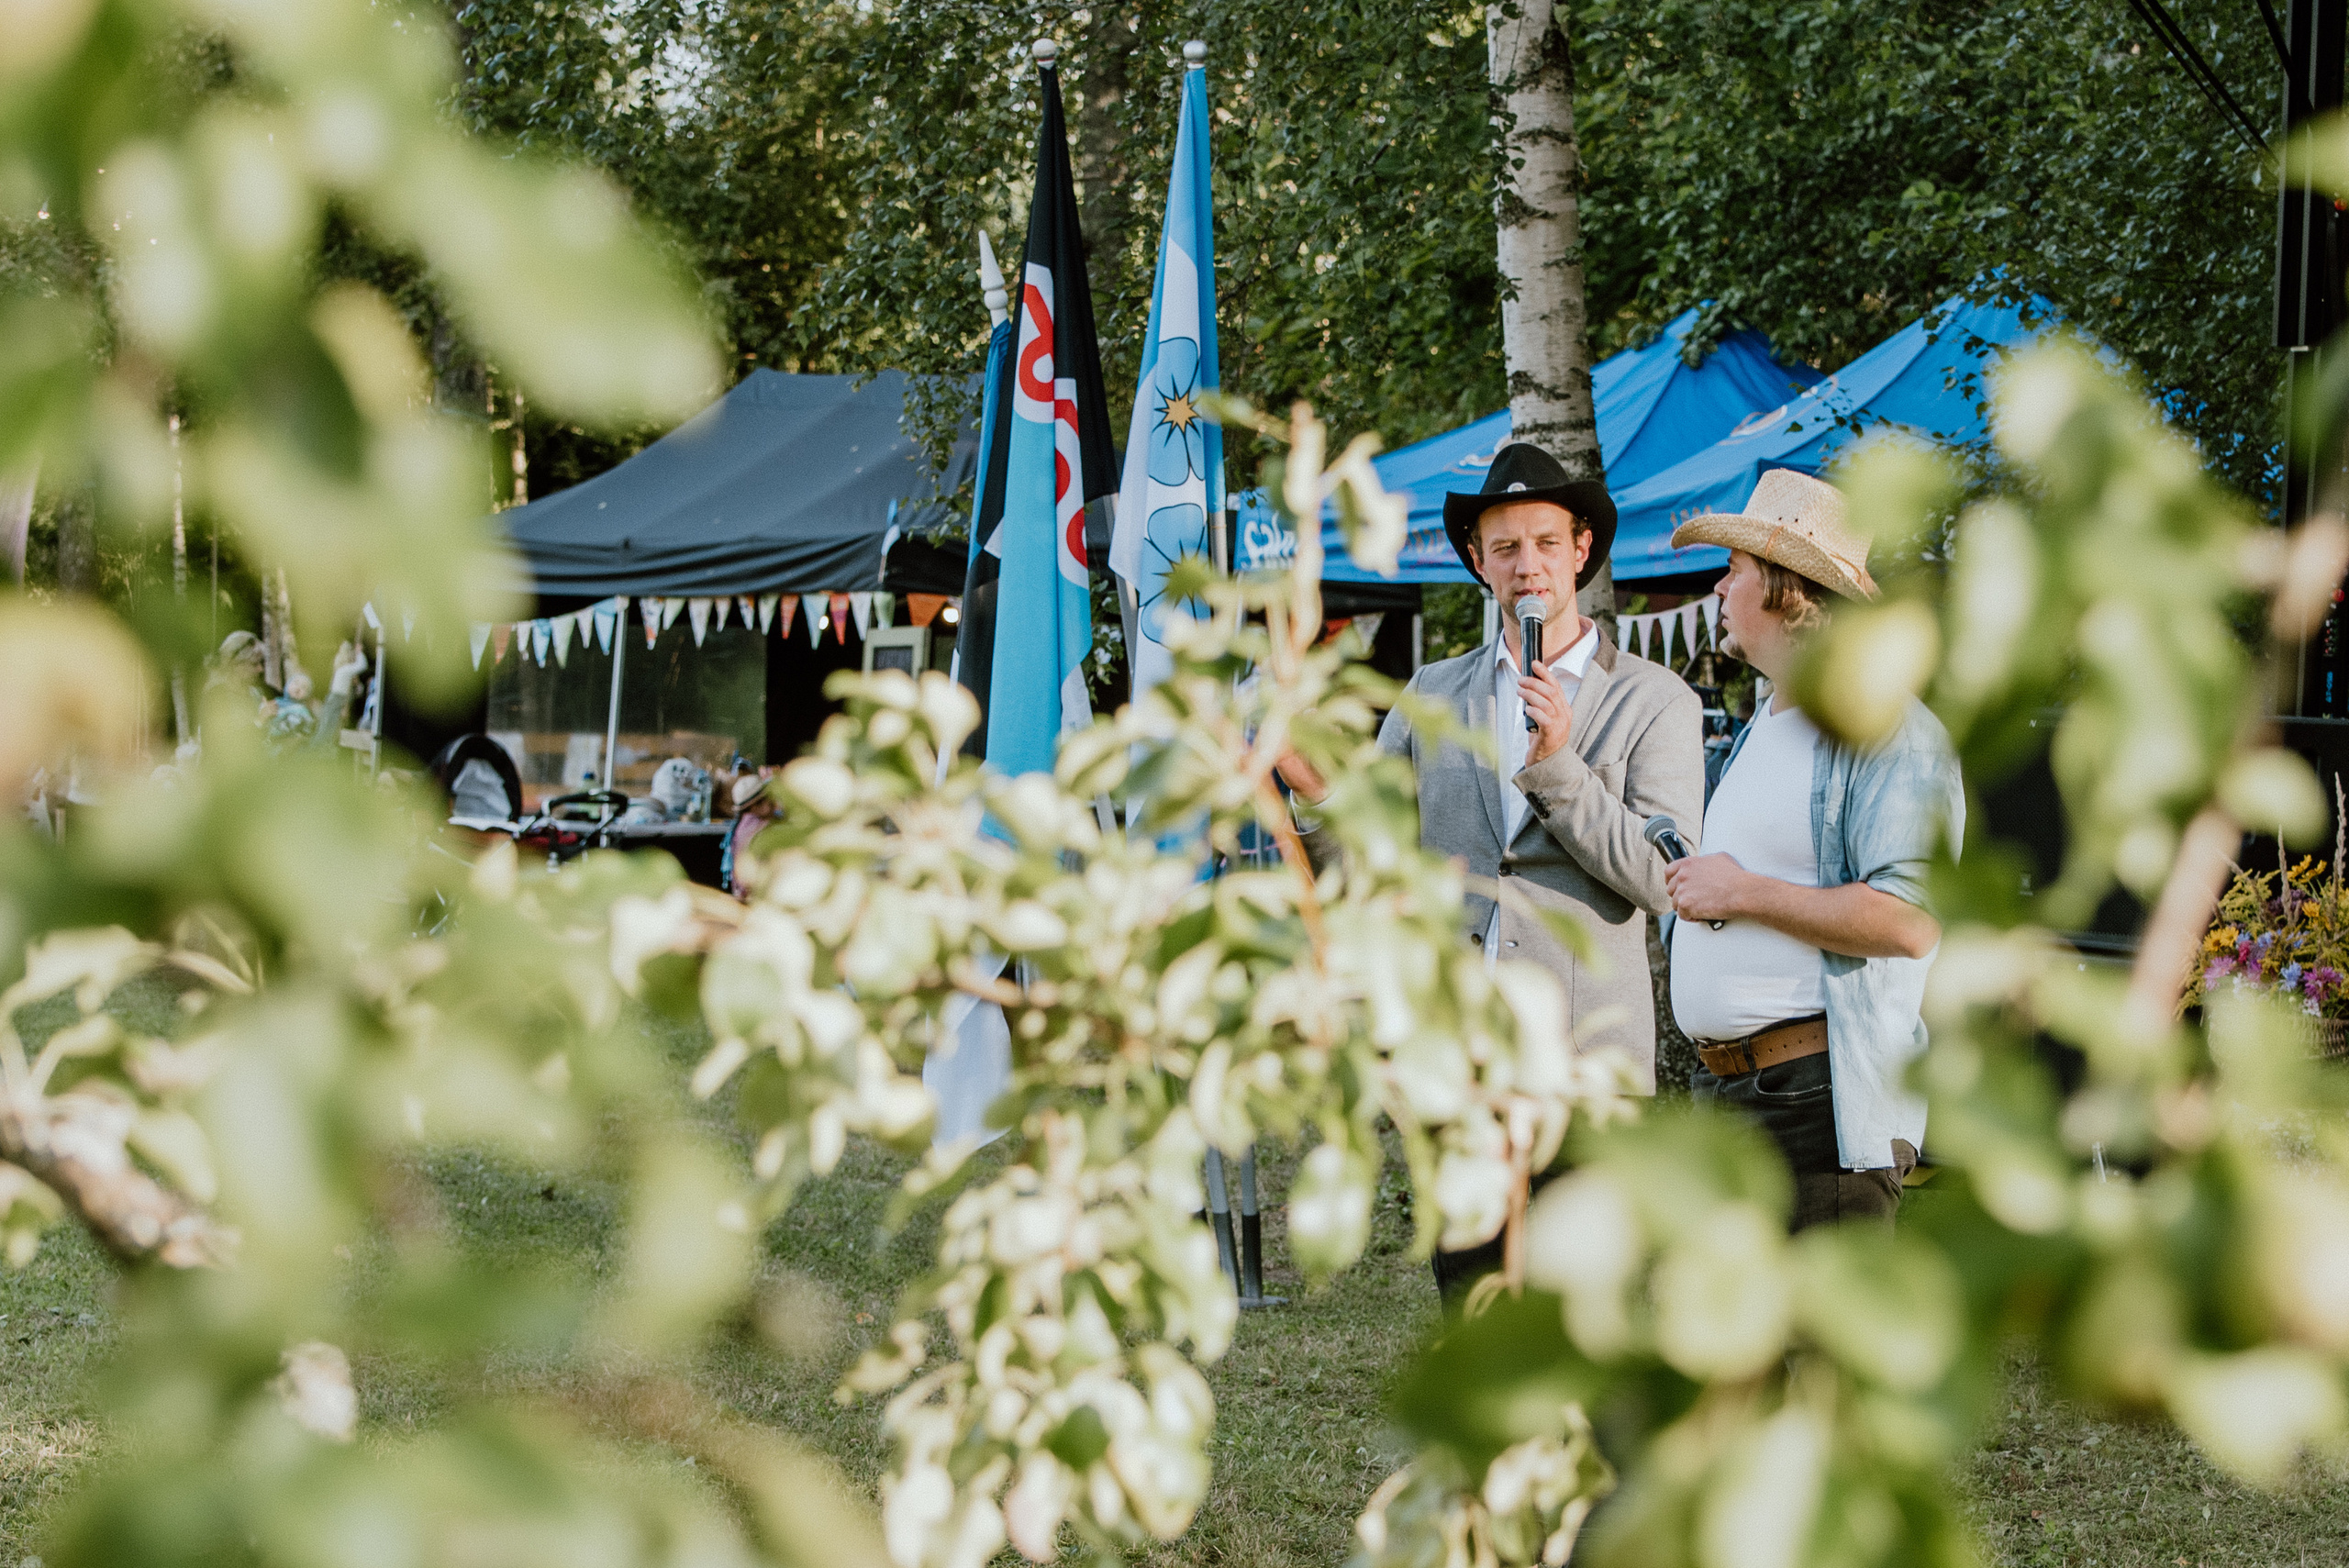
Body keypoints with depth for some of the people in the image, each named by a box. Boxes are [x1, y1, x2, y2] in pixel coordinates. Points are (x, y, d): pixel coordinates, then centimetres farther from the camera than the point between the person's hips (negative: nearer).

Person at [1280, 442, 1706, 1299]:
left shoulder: (1656, 700, 4)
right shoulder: (1431, 694, 14)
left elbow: (1664, 878, -6)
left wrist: (1557, 767, -15)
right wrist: (1318, 790, -7)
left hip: (1585, 1064, -3)